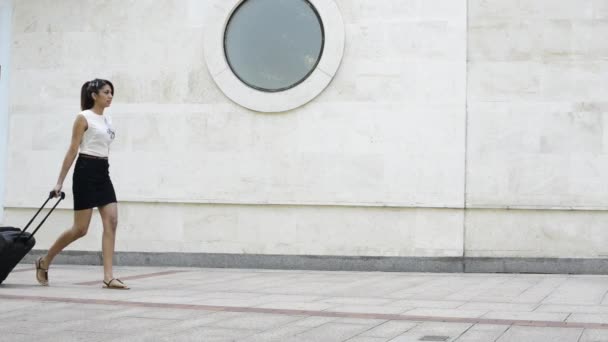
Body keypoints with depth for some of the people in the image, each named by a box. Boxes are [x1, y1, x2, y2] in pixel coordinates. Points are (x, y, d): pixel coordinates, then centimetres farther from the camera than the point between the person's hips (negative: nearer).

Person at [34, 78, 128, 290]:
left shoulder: (107, 120, 15)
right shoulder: (83, 118, -7)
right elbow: (72, 151, -10)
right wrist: (60, 181, -11)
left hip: (103, 172, 7)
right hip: (86, 172, -7)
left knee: (111, 222, -7)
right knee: (80, 229, -4)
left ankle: (108, 277, -8)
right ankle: (44, 262, 17)